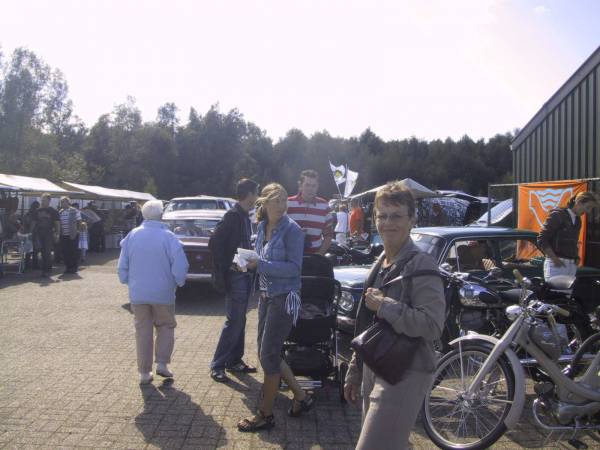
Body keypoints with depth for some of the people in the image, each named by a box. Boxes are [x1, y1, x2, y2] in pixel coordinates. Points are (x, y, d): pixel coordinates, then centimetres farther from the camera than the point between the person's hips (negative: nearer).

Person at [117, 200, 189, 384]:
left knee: (143, 331, 11)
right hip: (163, 293, -2)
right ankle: (162, 364, 11)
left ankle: (144, 372, 15)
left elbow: (122, 265, 2)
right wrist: (178, 282, 3)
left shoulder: (132, 236, -3)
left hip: (138, 293, 3)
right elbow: (180, 265, -15)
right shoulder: (168, 237, -13)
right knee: (165, 327, 17)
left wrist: (128, 282, 17)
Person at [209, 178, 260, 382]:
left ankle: (235, 361, 24)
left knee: (240, 320, 14)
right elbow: (215, 243, -20)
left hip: (245, 275, 9)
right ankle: (217, 365, 5)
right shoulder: (233, 215, -15)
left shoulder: (245, 217, 12)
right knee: (234, 321, -5)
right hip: (235, 276, -9)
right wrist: (222, 274, -19)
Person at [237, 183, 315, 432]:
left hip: (284, 298, -8)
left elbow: (294, 268, -19)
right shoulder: (262, 227, 7)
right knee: (266, 353, 13)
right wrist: (250, 263, -1)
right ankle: (301, 397, 30)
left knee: (268, 355, -1)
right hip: (266, 296, 8)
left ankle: (265, 414, 17)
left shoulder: (291, 229, -14)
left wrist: (259, 265, -22)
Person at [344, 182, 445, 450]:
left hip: (404, 375, -8)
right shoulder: (380, 265, 13)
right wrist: (354, 372, 21)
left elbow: (432, 325, -24)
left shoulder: (421, 265, -13)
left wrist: (383, 305, -20)